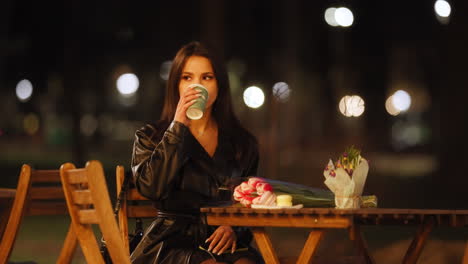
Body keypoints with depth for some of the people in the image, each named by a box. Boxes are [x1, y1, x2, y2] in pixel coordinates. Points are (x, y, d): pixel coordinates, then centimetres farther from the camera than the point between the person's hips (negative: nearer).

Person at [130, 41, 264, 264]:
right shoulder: (150, 137, 10)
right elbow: (151, 187, -10)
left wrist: (234, 228, -4)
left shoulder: (243, 143, 15)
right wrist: (177, 126, -8)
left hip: (222, 243, 2)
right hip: (172, 243, -2)